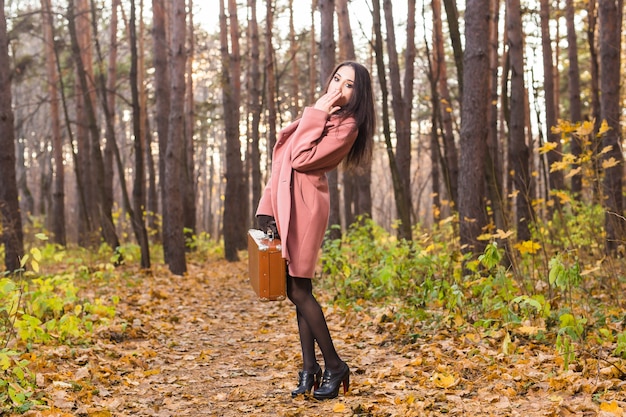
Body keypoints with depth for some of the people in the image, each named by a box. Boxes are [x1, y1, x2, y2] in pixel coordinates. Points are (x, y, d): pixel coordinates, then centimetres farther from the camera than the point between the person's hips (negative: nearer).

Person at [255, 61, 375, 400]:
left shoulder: (347, 125, -7)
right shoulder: (320, 115, 17)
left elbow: (303, 159, -17)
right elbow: (285, 155, 17)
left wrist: (316, 115, -10)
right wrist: (268, 207, 11)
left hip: (305, 207, -8)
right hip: (284, 204, 8)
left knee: (298, 290, -8)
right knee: (297, 291, 8)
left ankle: (334, 366, 2)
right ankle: (310, 368, 13)